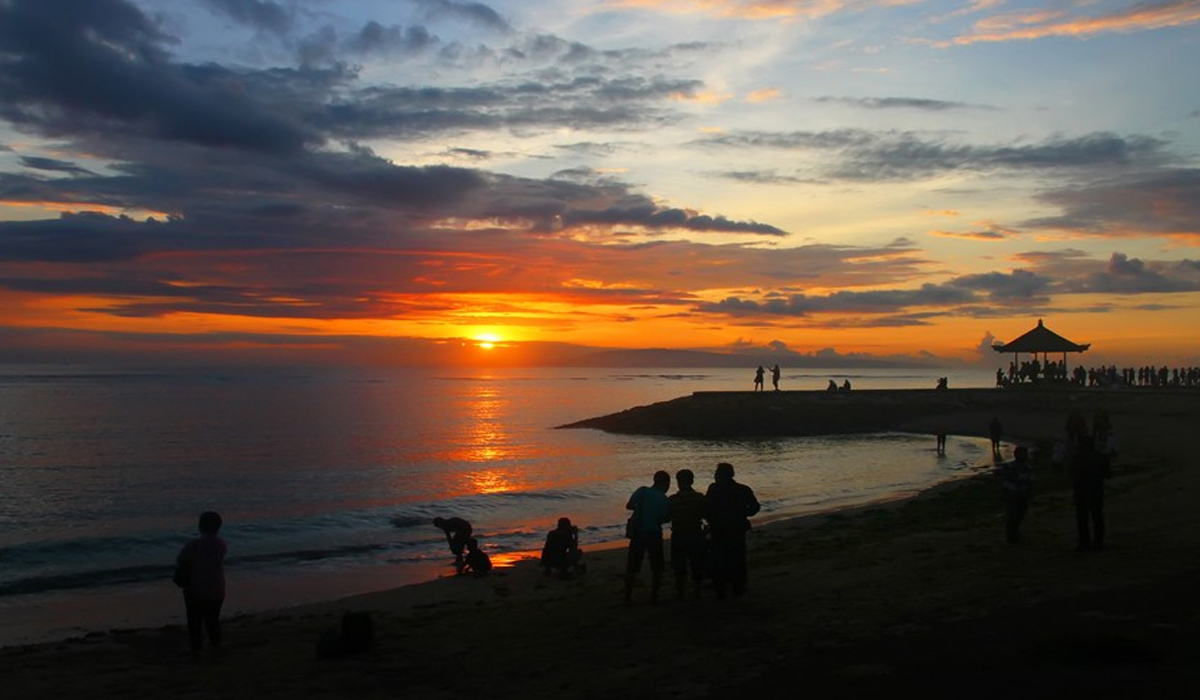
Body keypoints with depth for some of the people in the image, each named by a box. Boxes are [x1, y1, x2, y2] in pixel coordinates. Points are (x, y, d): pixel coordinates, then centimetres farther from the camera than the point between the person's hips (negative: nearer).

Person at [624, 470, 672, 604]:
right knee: (657, 567, 14)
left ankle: (628, 597, 8)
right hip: (654, 534, -2)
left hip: (637, 532, 2)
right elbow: (664, 519, -6)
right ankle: (654, 596, 12)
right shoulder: (664, 500, -8)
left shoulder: (642, 491, -2)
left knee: (631, 567, 9)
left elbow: (628, 506, 0)